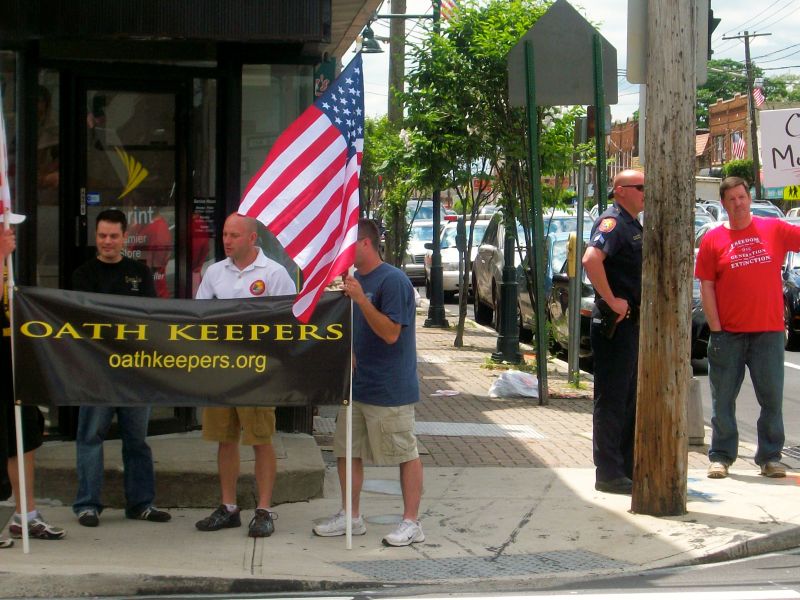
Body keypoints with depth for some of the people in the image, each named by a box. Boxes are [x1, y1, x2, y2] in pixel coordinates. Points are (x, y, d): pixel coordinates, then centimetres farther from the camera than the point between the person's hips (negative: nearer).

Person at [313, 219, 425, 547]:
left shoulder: (393, 280, -15)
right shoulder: (354, 279, 13)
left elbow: (390, 333, -22)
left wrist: (361, 299, -27)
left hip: (389, 390, -9)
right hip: (354, 385, 9)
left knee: (406, 454, 0)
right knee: (347, 451, 13)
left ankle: (411, 523, 6)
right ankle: (351, 517, 24)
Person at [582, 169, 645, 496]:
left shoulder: (633, 225, 18)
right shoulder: (613, 222, -13)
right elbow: (591, 259, -31)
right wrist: (611, 300, -25)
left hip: (634, 322, 10)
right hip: (615, 325, -10)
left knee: (631, 400, 15)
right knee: (612, 401, -5)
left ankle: (629, 467, 23)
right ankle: (609, 474, -1)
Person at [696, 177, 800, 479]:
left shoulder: (775, 230, 5)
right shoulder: (713, 239, 3)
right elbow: (706, 287, 1)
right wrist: (715, 329, -5)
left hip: (768, 332, 0)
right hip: (728, 333, 0)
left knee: (772, 397, 3)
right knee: (723, 398, 5)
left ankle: (770, 457, 14)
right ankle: (721, 457, 15)